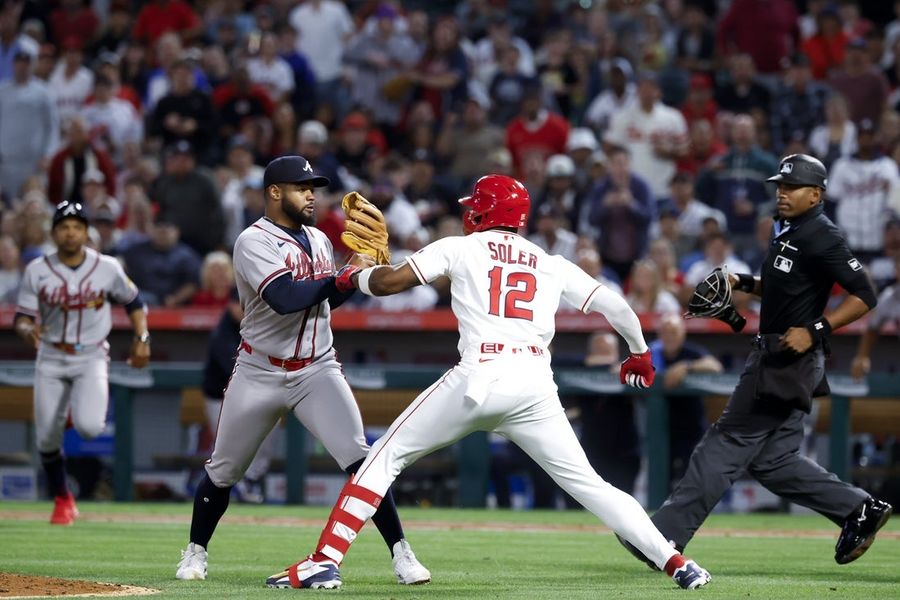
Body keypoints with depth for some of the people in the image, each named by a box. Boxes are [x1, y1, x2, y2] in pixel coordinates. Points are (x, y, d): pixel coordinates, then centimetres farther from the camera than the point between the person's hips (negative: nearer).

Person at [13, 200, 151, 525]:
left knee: (88, 427, -24)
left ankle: (91, 410, 15)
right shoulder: (37, 271, -5)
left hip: (91, 358, -1)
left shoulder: (107, 268, -4)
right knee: (47, 438, 0)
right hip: (51, 361, 1)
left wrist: (142, 339, 0)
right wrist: (28, 331, -27)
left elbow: (133, 301, 11)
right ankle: (62, 500, 24)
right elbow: (22, 318, -4)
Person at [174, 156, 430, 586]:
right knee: (224, 471, 8)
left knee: (358, 456, -14)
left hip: (317, 370, 3)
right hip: (260, 373, -3)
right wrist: (344, 278, -24)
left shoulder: (320, 241, 10)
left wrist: (358, 272, 3)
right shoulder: (254, 242, -13)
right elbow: (285, 297, -27)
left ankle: (400, 553, -14)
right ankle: (195, 552, 30)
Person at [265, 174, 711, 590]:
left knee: (387, 456, 8)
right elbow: (613, 305, 16)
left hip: (478, 379, -3)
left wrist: (355, 276, 27)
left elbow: (389, 281, 4)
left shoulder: (460, 248, 12)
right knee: (586, 483, 10)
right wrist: (640, 352, 35)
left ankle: (324, 562, -1)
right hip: (536, 386, 3)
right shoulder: (551, 265, 20)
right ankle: (674, 562, -1)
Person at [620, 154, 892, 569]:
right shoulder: (786, 231, 15)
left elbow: (864, 296, -17)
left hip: (791, 360, -10)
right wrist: (745, 283, 14)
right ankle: (859, 510, 17)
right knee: (772, 460, 11)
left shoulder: (821, 238, -13)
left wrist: (816, 331, -24)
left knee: (728, 443, -10)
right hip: (772, 357, 10)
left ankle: (666, 537, -10)